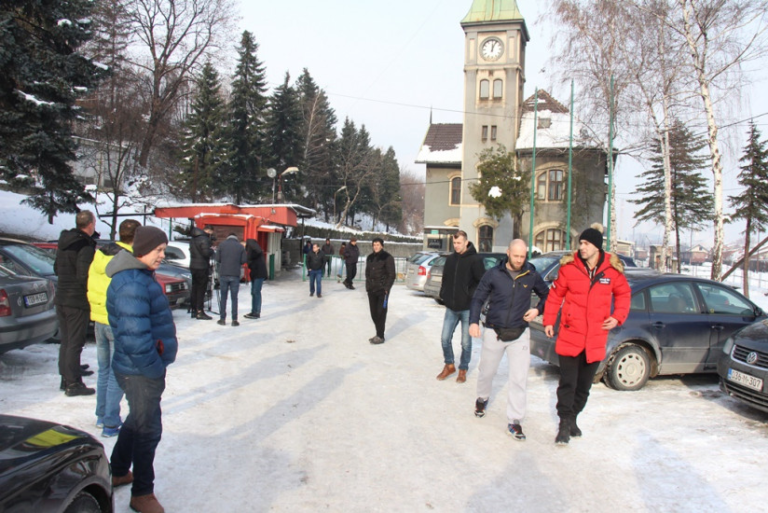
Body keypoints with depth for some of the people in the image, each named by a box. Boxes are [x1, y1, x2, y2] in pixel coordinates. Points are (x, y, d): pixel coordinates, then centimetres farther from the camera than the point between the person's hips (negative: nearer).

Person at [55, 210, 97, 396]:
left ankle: (66, 377, 25)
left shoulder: (64, 243, 10)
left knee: (65, 341, 16)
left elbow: (56, 268, 19)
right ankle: (73, 384, 1)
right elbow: (84, 276, -23)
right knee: (75, 343, -3)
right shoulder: (86, 247, -17)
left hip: (61, 298, 8)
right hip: (77, 301, -8)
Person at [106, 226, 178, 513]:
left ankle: (117, 472, 45)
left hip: (139, 368, 10)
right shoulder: (133, 285, -25)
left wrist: (157, 364, 16)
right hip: (141, 372, -10)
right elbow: (135, 337, -31)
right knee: (148, 429, 4)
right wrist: (155, 368, -20)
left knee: (137, 420, 26)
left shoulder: (140, 277, 9)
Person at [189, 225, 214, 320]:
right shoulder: (204, 239, -15)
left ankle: (194, 310, 19)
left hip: (193, 266, 9)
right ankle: (200, 312, -4)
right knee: (201, 290, -5)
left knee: (194, 289, 13)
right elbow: (206, 253, -24)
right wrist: (212, 250, -4)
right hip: (202, 267, -9)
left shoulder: (193, 239, 14)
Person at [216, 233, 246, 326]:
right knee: (234, 298, 5)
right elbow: (243, 261, -2)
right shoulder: (240, 246, 3)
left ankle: (222, 319, 10)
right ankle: (234, 320, 3)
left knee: (223, 297, 9)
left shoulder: (222, 245, 3)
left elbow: (217, 259, 1)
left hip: (223, 274, 0)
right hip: (235, 275, 0)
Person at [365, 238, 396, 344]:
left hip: (382, 290, -6)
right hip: (371, 290, 6)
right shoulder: (370, 257, 14)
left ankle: (380, 336, -1)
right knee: (373, 313, 9)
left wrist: (386, 288, -13)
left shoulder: (387, 258, -5)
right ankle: (378, 334, 19)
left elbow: (391, 275, -7)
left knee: (381, 313, -5)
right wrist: (367, 286, 10)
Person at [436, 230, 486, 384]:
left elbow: (482, 282, -9)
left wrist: (471, 296, -13)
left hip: (467, 308, -4)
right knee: (445, 338, 5)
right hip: (451, 307, 4)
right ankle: (449, 365, 25)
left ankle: (463, 369, 23)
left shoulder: (475, 260, -9)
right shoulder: (450, 259, 7)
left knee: (466, 342, 6)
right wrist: (443, 294, 6)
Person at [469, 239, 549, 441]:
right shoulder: (493, 274, -6)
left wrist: (538, 310, -5)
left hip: (519, 334, 0)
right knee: (487, 371, 16)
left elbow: (546, 295, 13)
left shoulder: (532, 276, -2)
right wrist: (473, 322, -14)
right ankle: (482, 398, 46)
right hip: (494, 332, 0)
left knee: (519, 379, -5)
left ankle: (515, 421, 5)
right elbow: (478, 298, -2)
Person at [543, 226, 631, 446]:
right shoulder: (569, 267, -6)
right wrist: (549, 321, -1)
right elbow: (556, 294, 2)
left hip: (596, 338, 3)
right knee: (567, 383, -3)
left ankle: (572, 419, 30)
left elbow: (623, 294, 13)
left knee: (584, 386, 14)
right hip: (570, 335, -2)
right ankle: (565, 424, 6)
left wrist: (617, 316, -1)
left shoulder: (613, 269, -1)